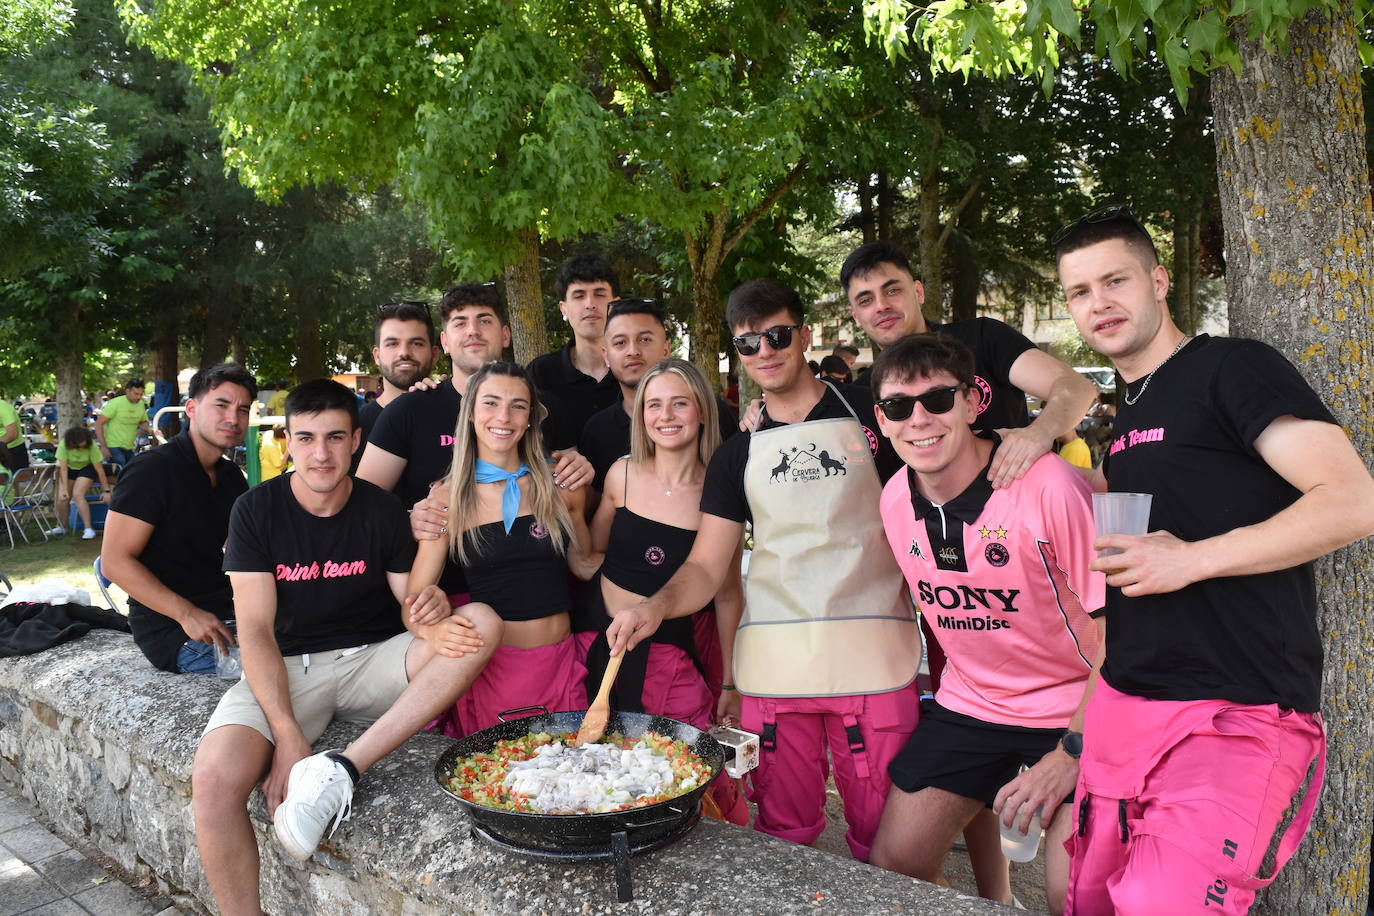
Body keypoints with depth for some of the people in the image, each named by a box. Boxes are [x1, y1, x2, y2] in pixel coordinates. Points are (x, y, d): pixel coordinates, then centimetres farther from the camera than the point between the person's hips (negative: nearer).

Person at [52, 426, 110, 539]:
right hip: (69, 468, 3)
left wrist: (106, 490, -23)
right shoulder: (64, 444, -27)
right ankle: (61, 527, 17)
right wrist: (64, 489, -28)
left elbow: (100, 469, -26)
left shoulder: (91, 446, -31)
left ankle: (88, 529, -18)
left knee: (77, 494, -22)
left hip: (87, 468, -3)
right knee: (62, 497, -6)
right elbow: (63, 468, -25)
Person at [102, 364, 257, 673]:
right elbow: (115, 561, -15)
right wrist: (187, 614, -24)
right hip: (172, 630, -8)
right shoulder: (152, 470, -10)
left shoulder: (232, 477, 13)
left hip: (225, 611, 8)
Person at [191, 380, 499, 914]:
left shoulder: (382, 510, -1)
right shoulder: (257, 510, -5)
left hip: (370, 660, 2)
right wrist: (288, 737, -21)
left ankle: (344, 770, -30)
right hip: (286, 670, -1)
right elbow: (256, 630, -10)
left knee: (483, 626, -24)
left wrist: (433, 629, -24)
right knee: (213, 780, -30)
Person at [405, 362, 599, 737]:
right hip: (490, 663, -2)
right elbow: (413, 600, -2)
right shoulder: (447, 497, -3)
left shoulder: (561, 486, 0)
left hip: (558, 661, 2)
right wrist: (436, 603, -24)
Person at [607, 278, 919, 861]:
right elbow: (706, 567, 9)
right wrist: (657, 605, -11)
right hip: (773, 662, 3)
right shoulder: (737, 453, 12)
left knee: (884, 840, 3)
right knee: (782, 837, 10)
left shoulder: (868, 412, 4)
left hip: (874, 655, -2)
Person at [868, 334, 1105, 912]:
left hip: (1075, 712, -5)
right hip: (967, 705, 5)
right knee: (891, 865, 6)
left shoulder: (1048, 486, -23)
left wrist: (1072, 752, -17)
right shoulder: (895, 500, -5)